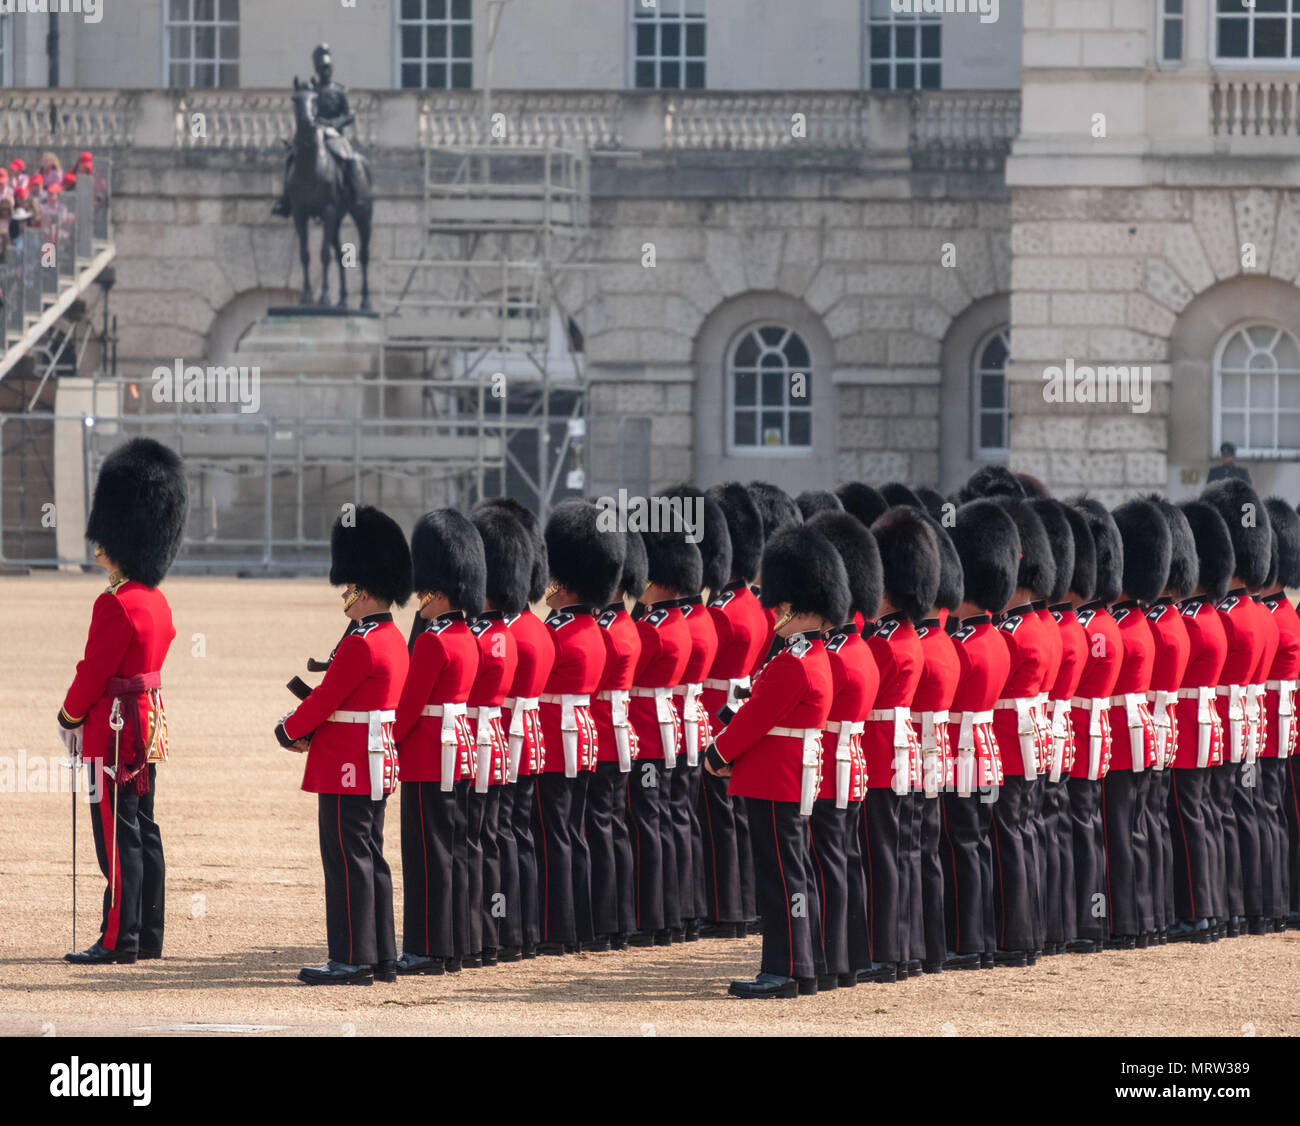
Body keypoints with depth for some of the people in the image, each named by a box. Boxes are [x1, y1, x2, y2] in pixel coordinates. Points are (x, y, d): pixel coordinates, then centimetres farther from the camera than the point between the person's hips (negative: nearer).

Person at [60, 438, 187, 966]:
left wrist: (69, 717, 0)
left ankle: (119, 940, -2)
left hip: (115, 729, -9)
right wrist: (88, 714, 16)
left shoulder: (115, 606, -20)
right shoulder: (157, 602, 9)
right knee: (143, 831, 13)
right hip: (150, 725, 9)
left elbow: (94, 672, -17)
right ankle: (148, 936, 17)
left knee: (118, 835, -5)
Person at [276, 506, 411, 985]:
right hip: (378, 766, 10)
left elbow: (324, 700, -15)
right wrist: (311, 730, 7)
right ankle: (381, 957, 16)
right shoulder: (394, 640, 13)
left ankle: (352, 960, -4)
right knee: (370, 859, 13)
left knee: (347, 860, -6)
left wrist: (289, 731, 2)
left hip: (348, 770, -10)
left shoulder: (360, 644, -19)